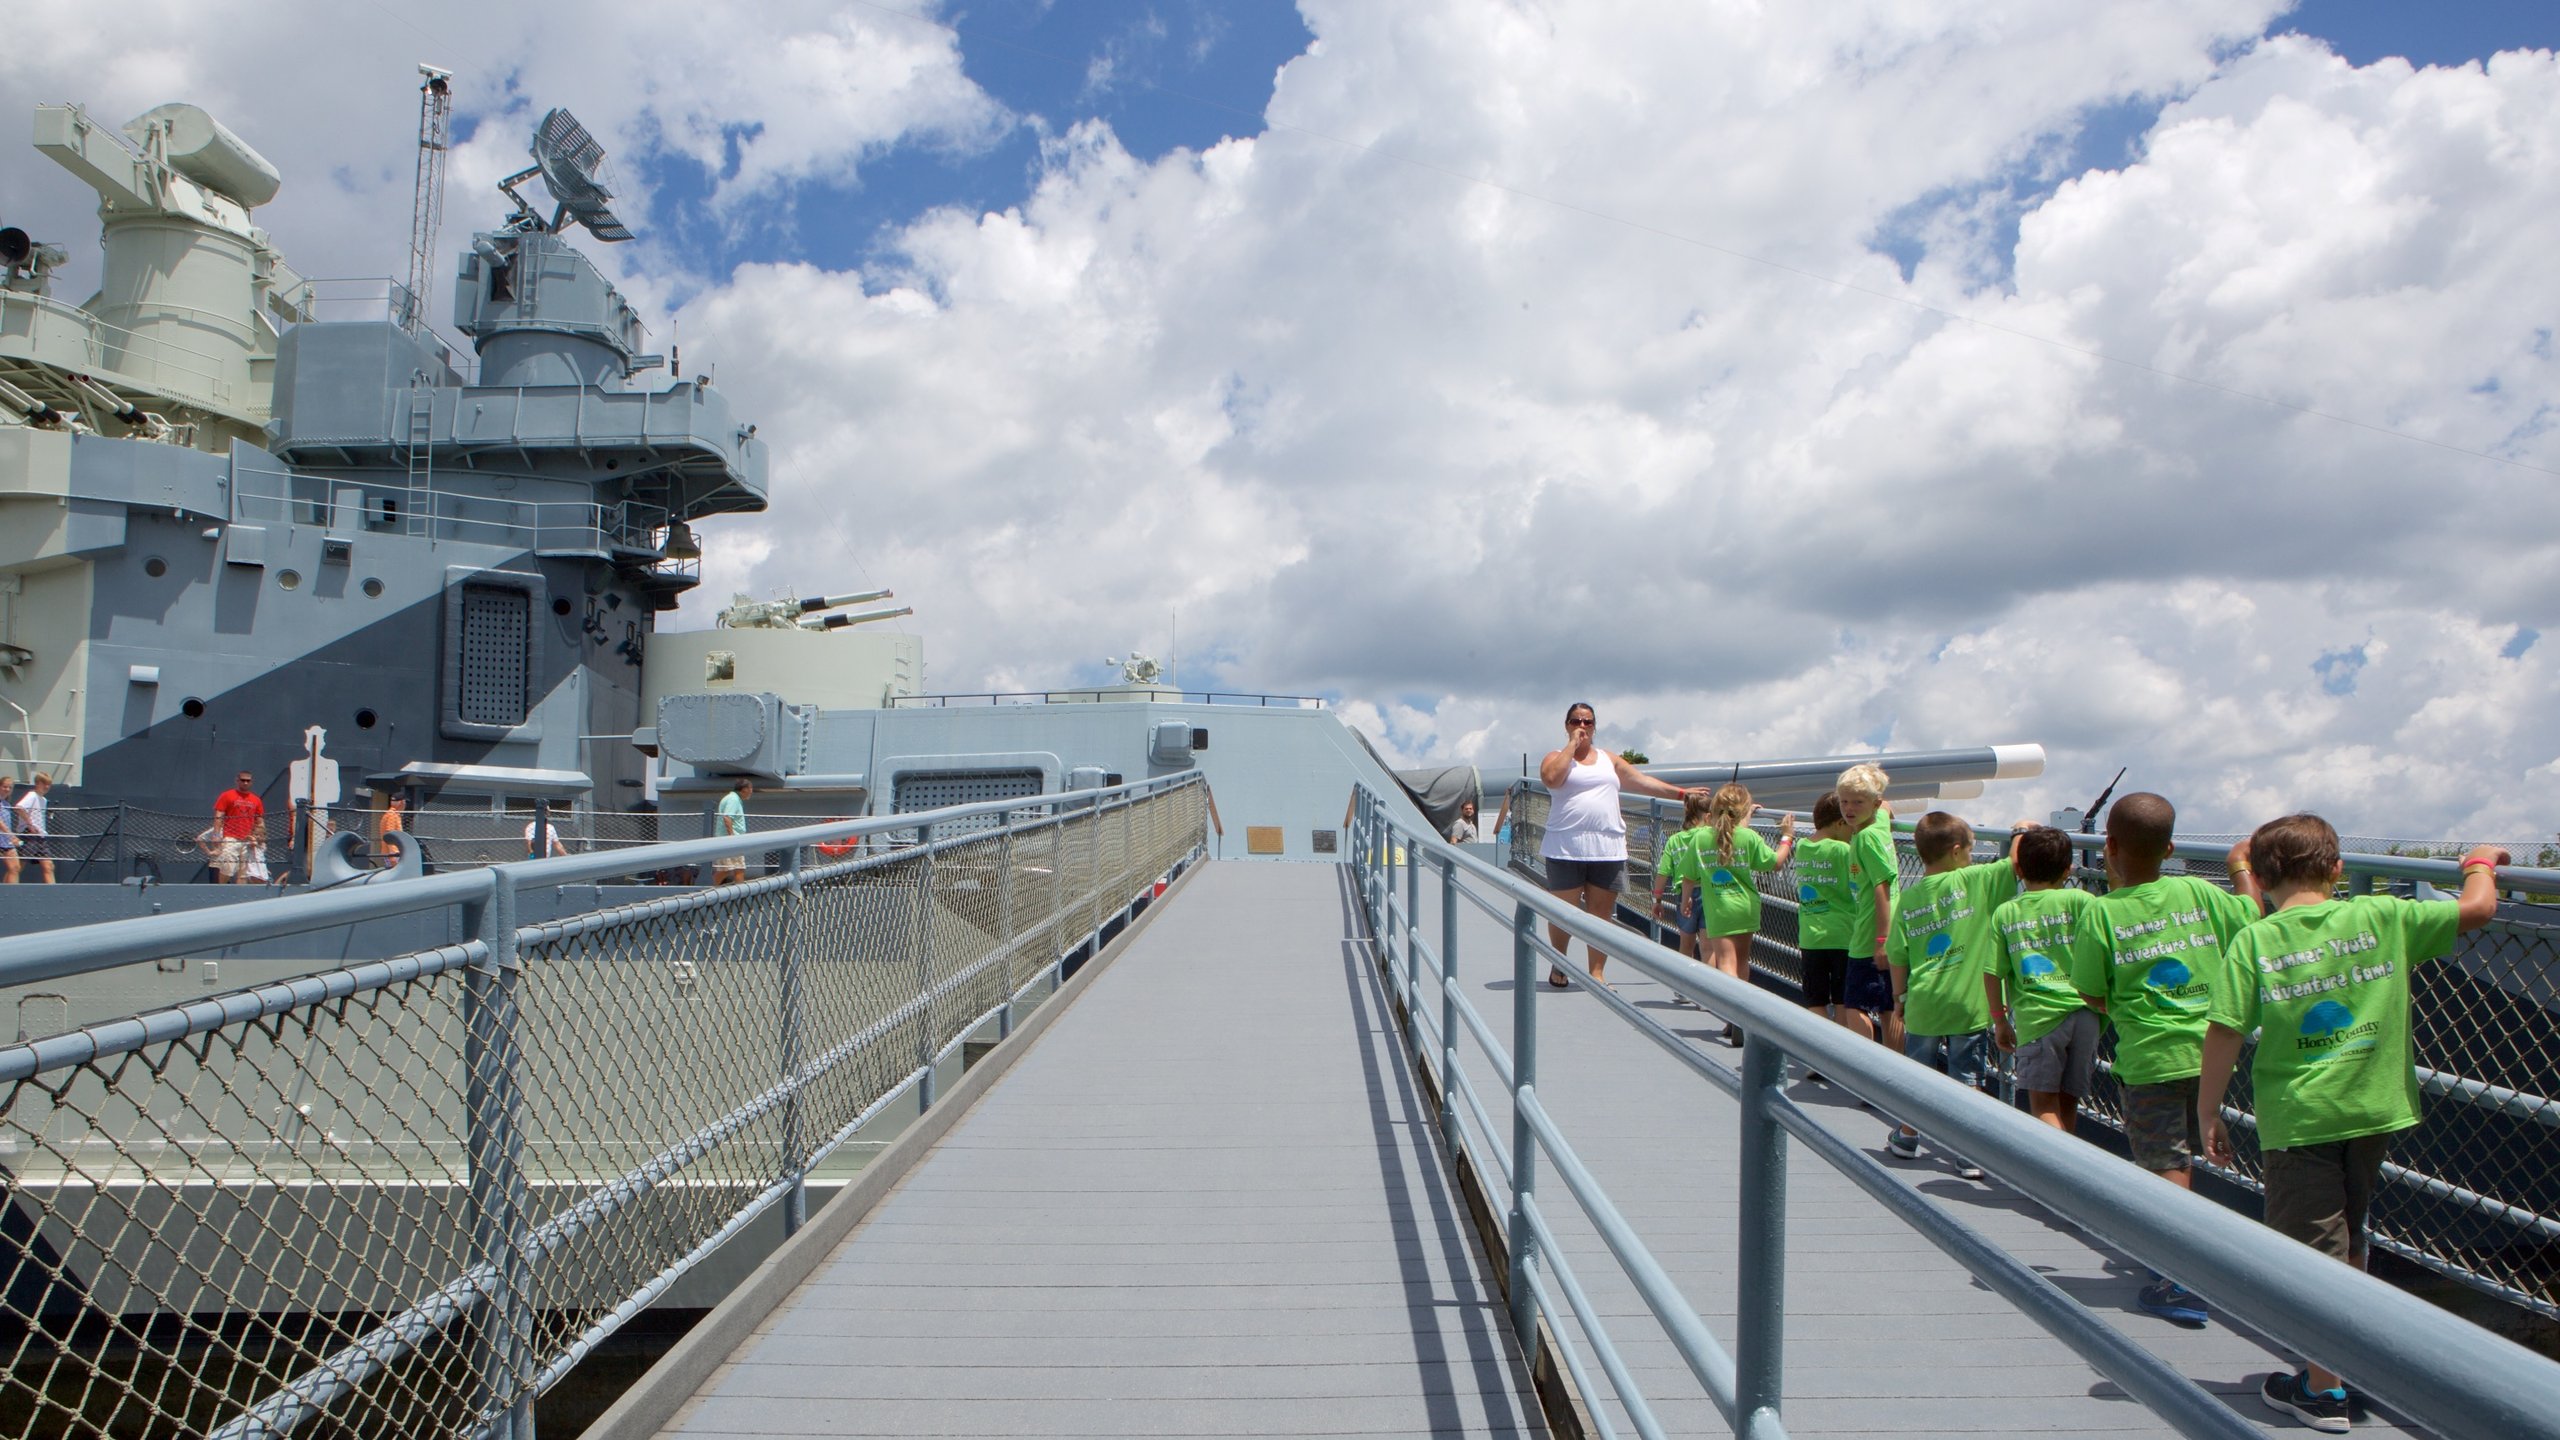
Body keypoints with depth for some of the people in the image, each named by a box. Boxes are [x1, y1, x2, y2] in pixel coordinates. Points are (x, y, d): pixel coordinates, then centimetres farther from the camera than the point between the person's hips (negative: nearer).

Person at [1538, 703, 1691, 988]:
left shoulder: (1609, 759, 18)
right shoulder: (1557, 757, 5)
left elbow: (1642, 780, 21)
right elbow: (1552, 778, -17)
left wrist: (1681, 793, 19)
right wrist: (1572, 744, -9)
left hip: (1608, 849, 3)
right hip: (1567, 849, -3)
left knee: (1601, 914, 3)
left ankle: (1597, 972, 10)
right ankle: (1558, 967, 19)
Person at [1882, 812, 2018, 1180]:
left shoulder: (1908, 898, 2)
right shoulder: (1973, 880, -9)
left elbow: (1896, 957, 4)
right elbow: (2018, 863, -12)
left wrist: (1899, 996, 18)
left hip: (1923, 1002, 3)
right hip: (1968, 1003, -3)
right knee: (1967, 1079, 4)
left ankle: (1907, 1137, 34)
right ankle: (1969, 1155, 5)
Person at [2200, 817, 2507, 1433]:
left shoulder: (2254, 940, -9)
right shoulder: (2382, 917, -3)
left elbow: (2224, 1033, -11)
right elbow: (2477, 908, 1)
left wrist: (2208, 1113, -2)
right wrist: (2480, 862, 24)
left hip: (2296, 1117, -4)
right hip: (2373, 1107, 4)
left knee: (2313, 1252, 5)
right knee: (2348, 1240, 22)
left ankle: (2324, 1390, 10)